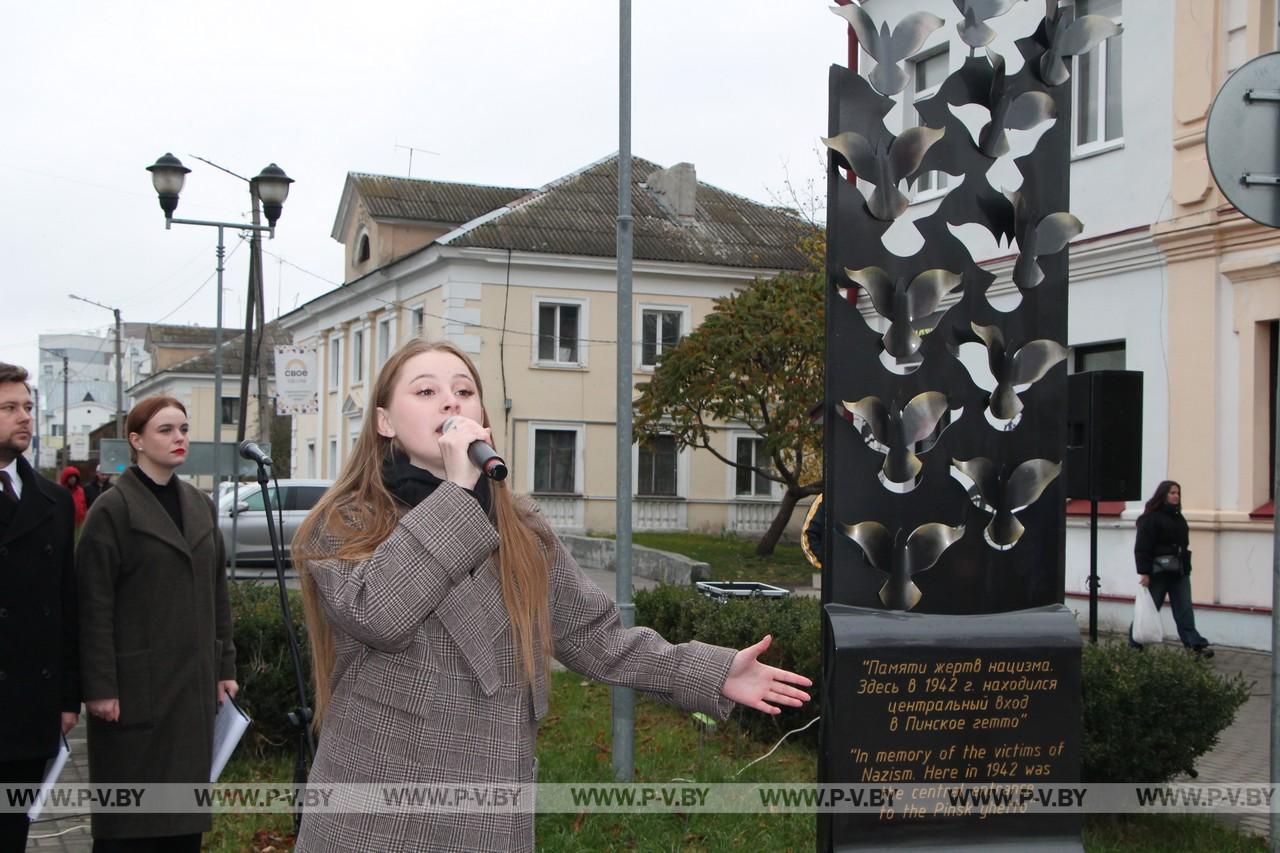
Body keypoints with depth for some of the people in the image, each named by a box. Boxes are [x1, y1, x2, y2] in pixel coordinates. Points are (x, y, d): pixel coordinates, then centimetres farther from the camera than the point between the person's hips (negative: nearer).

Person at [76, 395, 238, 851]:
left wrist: (224, 666, 12)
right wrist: (100, 687, -14)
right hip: (137, 687, -6)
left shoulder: (200, 505, 12)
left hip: (194, 685, 6)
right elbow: (94, 607, -10)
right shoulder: (112, 510, -7)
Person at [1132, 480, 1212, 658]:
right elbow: (1142, 547, -14)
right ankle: (1135, 646, 13)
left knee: (1184, 610, 2)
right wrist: (1144, 572, -20)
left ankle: (1196, 645, -3)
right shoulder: (1151, 518, -9)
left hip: (1179, 572, 7)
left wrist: (1186, 568, 15)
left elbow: (1183, 544, 19)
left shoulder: (1178, 517, 15)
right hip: (1158, 572, -7)